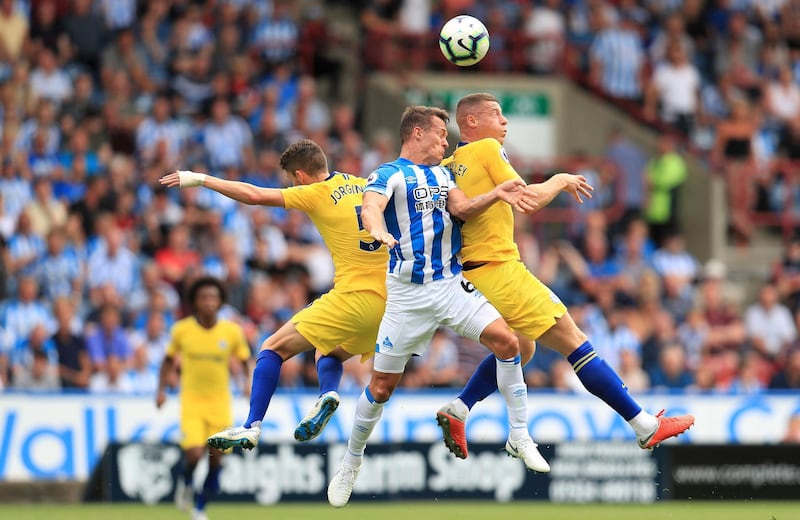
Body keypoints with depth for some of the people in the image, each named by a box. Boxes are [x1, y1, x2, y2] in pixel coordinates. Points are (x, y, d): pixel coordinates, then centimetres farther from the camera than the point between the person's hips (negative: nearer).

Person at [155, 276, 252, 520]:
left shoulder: (232, 331, -4)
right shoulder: (181, 330, -5)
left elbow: (246, 360, 7)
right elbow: (169, 360, 10)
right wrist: (161, 389, 2)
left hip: (220, 402, 1)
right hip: (191, 400, -1)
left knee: (215, 460, 1)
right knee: (194, 455, -17)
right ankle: (186, 483, 18)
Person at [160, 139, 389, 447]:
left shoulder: (317, 194, -3)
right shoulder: (366, 186, 13)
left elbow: (253, 195, -6)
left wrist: (200, 179, 0)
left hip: (353, 298, -7)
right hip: (386, 302, 7)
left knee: (274, 348, 2)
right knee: (328, 353, 29)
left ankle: (251, 427, -8)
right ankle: (328, 394, -3)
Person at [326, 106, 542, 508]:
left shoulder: (443, 175, 17)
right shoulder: (388, 175, -4)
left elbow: (462, 209, 3)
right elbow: (371, 207, -23)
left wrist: (496, 195, -16)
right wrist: (378, 230, -46)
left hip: (451, 284, 4)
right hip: (408, 294, -4)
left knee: (507, 342, -15)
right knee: (382, 385, 0)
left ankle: (519, 438, -5)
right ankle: (352, 460, 21)